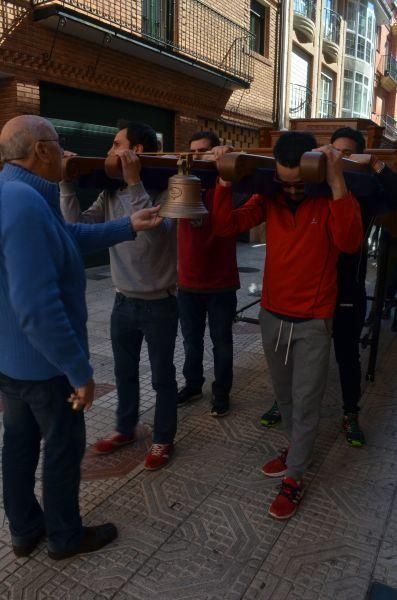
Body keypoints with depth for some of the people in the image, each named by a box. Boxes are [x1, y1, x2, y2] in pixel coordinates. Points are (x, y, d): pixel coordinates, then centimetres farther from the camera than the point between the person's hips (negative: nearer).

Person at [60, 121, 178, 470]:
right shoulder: (111, 195, 4)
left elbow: (156, 230, -32)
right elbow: (77, 224, -2)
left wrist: (134, 182, -32)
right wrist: (66, 183, -9)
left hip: (159, 305, -6)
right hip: (124, 302, 6)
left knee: (162, 376, 9)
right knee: (124, 372, 20)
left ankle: (163, 439, 28)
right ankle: (126, 429, 40)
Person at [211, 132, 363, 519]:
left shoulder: (330, 200, -11)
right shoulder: (270, 197, -1)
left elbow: (349, 242, -30)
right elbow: (224, 226, -8)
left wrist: (336, 183, -34)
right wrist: (225, 180, -19)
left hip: (313, 321, -4)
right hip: (271, 315, 4)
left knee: (305, 401, 5)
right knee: (283, 395, 20)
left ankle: (293, 479, 19)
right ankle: (297, 447, 43)